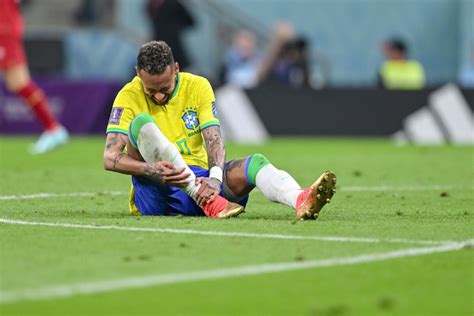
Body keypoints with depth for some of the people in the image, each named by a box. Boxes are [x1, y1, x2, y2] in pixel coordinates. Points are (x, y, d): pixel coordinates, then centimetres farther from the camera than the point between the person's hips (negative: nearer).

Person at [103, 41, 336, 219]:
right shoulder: (129, 97, -5)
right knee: (142, 123, -27)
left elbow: (214, 140, -10)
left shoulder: (198, 87, 2)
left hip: (200, 179, 3)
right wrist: (152, 170, -33)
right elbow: (110, 158, -15)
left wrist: (215, 178, -31)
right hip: (154, 196, -3)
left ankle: (301, 201, -57)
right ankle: (208, 202, -40)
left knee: (255, 163, -23)